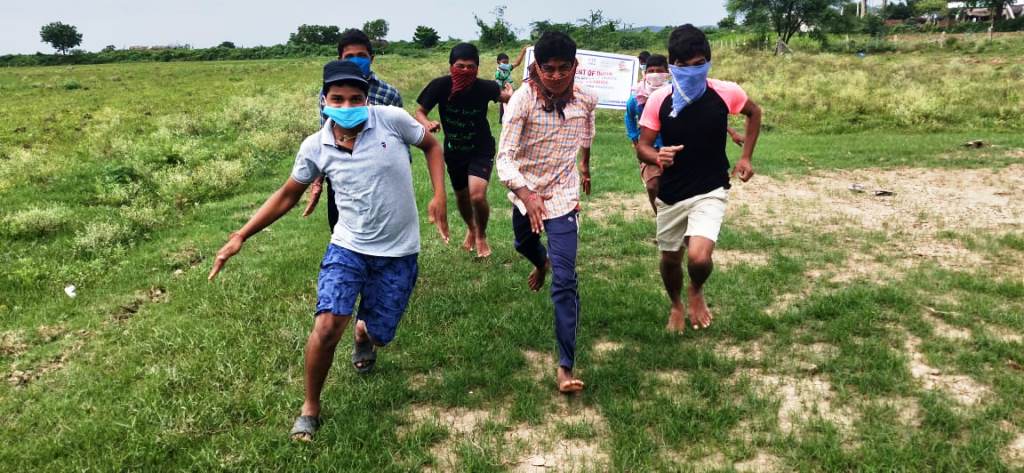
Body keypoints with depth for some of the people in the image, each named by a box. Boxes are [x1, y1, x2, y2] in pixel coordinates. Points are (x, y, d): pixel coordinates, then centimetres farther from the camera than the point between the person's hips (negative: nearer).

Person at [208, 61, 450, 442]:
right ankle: (310, 408, 6)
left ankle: (363, 333, 51)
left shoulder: (391, 119, -13)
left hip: (398, 252, 0)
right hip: (348, 247, 0)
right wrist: (241, 236, -2)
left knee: (380, 335, 9)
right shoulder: (315, 147, -7)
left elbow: (431, 145, 5)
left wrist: (439, 196, -8)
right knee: (327, 326, -19)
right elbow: (288, 195, 5)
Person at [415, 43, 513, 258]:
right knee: (461, 195, 20)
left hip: (481, 150, -2)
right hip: (453, 151, 3)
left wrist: (509, 96, -25)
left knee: (477, 195, -22)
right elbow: (420, 112, -11)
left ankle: (481, 235, 10)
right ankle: (471, 229, 54)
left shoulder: (485, 87, -24)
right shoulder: (440, 86, -23)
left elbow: (501, 95, -1)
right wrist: (427, 124, -34)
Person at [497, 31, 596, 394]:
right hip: (525, 193, 2)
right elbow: (505, 157, -30)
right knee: (524, 245, 32)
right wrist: (526, 195, -47)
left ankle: (566, 366, -7)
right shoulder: (522, 100, -22)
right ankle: (543, 263, 71)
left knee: (565, 282, -13)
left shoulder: (585, 100, -13)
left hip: (563, 197, -1)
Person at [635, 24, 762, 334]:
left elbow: (754, 113, 10)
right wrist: (658, 158, -31)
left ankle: (697, 292, 16)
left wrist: (746, 157, 5)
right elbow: (642, 147, -8)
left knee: (699, 258, -22)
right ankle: (676, 307, 47)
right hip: (671, 194, 2)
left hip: (711, 191, -2)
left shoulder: (726, 93, -12)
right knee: (670, 259, 16)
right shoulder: (659, 100, -12)